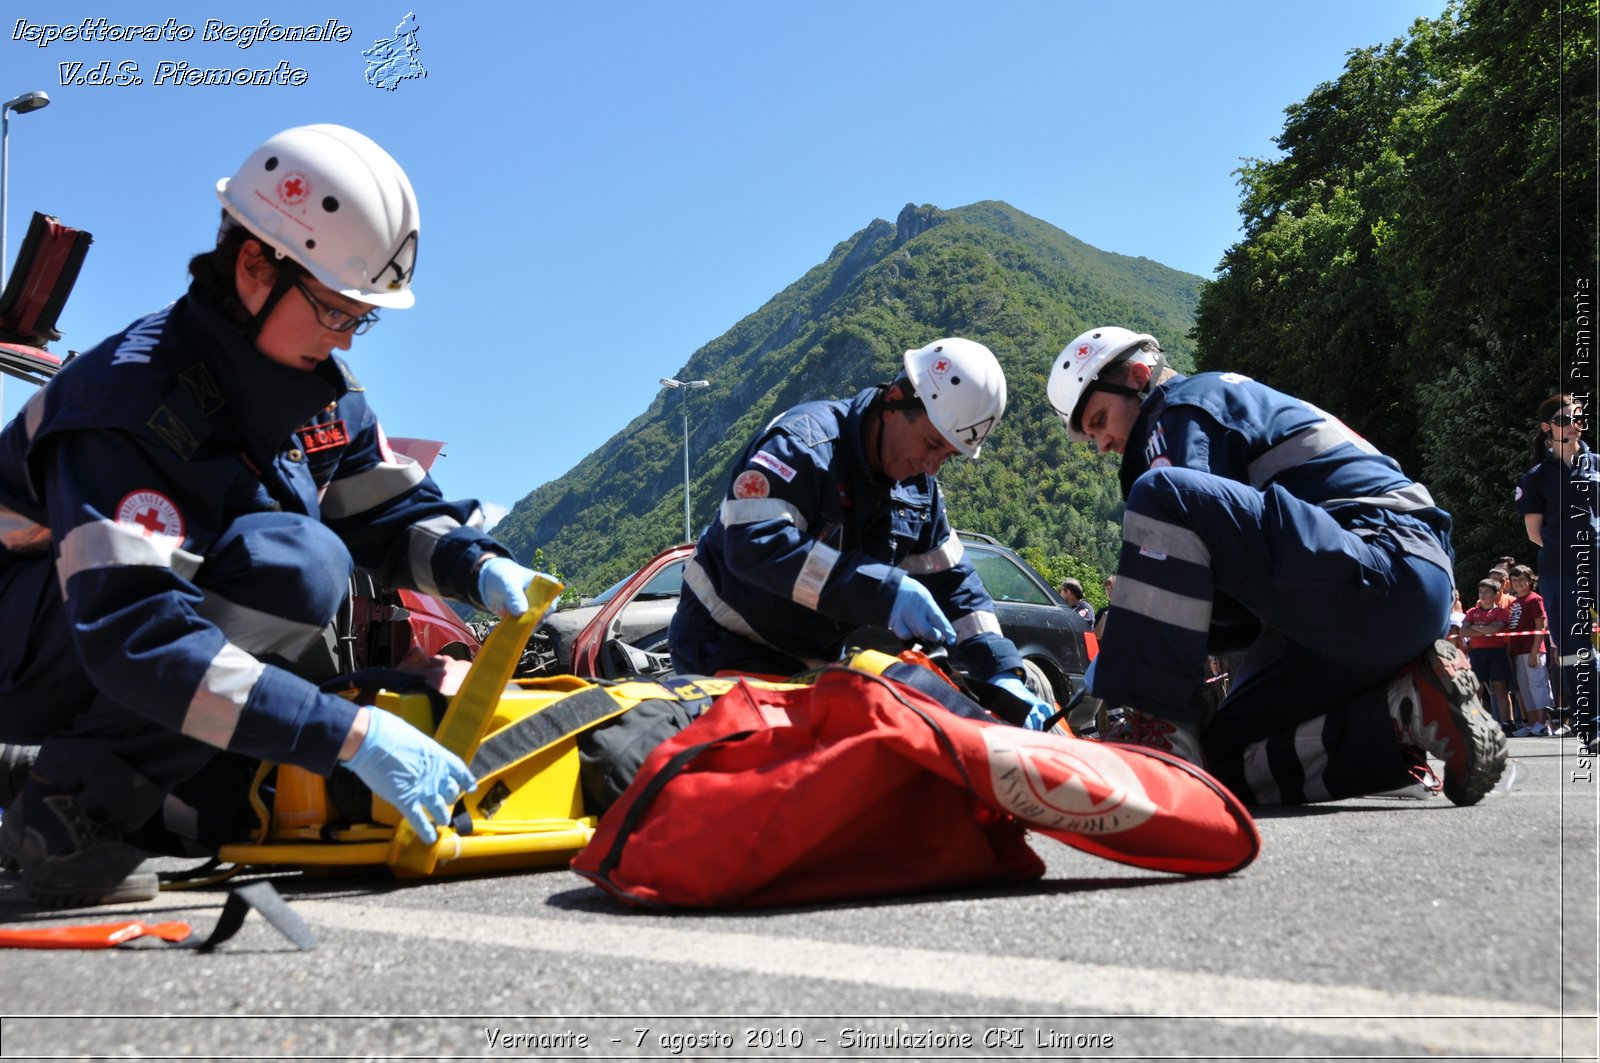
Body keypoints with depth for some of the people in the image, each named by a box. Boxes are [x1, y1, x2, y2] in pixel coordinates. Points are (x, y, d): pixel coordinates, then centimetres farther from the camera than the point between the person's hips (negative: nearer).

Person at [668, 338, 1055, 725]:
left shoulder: (920, 490, 3)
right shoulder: (803, 440, -23)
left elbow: (953, 582, 6)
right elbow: (754, 544, -36)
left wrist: (1001, 671, -10)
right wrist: (883, 591, -41)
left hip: (815, 664, 7)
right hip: (727, 649, -7)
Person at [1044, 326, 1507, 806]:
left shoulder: (1184, 407, 1)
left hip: (1384, 577, -11)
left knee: (1162, 492, -22)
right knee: (1225, 757, 13)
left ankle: (1163, 734, -23)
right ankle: (1416, 709, 2)